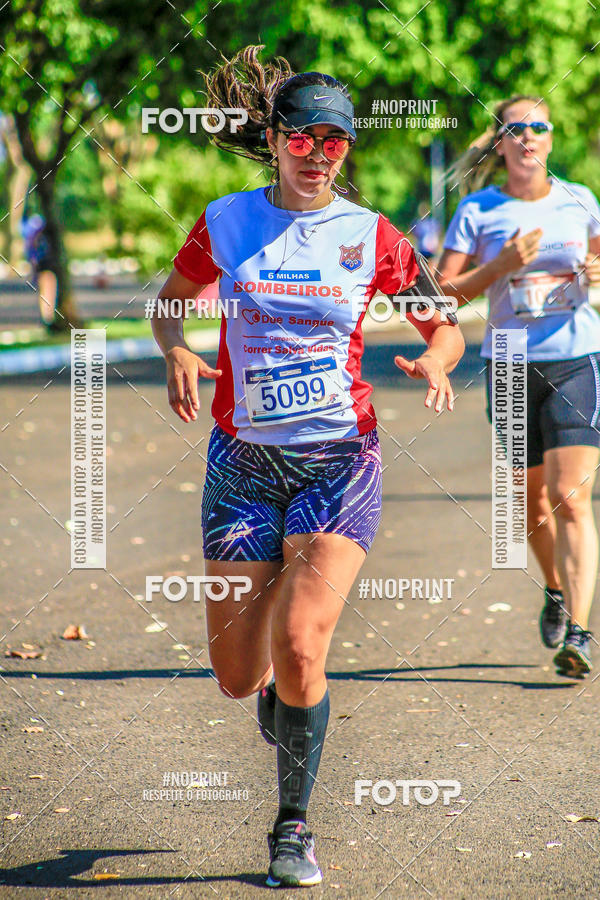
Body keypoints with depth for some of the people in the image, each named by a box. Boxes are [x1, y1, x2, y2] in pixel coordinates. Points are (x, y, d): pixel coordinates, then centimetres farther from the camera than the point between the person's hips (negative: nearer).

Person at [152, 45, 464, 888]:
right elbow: (171, 303, 16)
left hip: (339, 462, -2)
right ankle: (280, 684, 41)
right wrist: (177, 354, -6)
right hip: (244, 461, 2)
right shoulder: (225, 222, 3)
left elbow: (446, 326, 10)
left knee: (299, 645, -18)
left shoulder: (373, 237, 1)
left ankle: (294, 826, 2)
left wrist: (435, 362, -13)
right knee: (237, 677, 2)